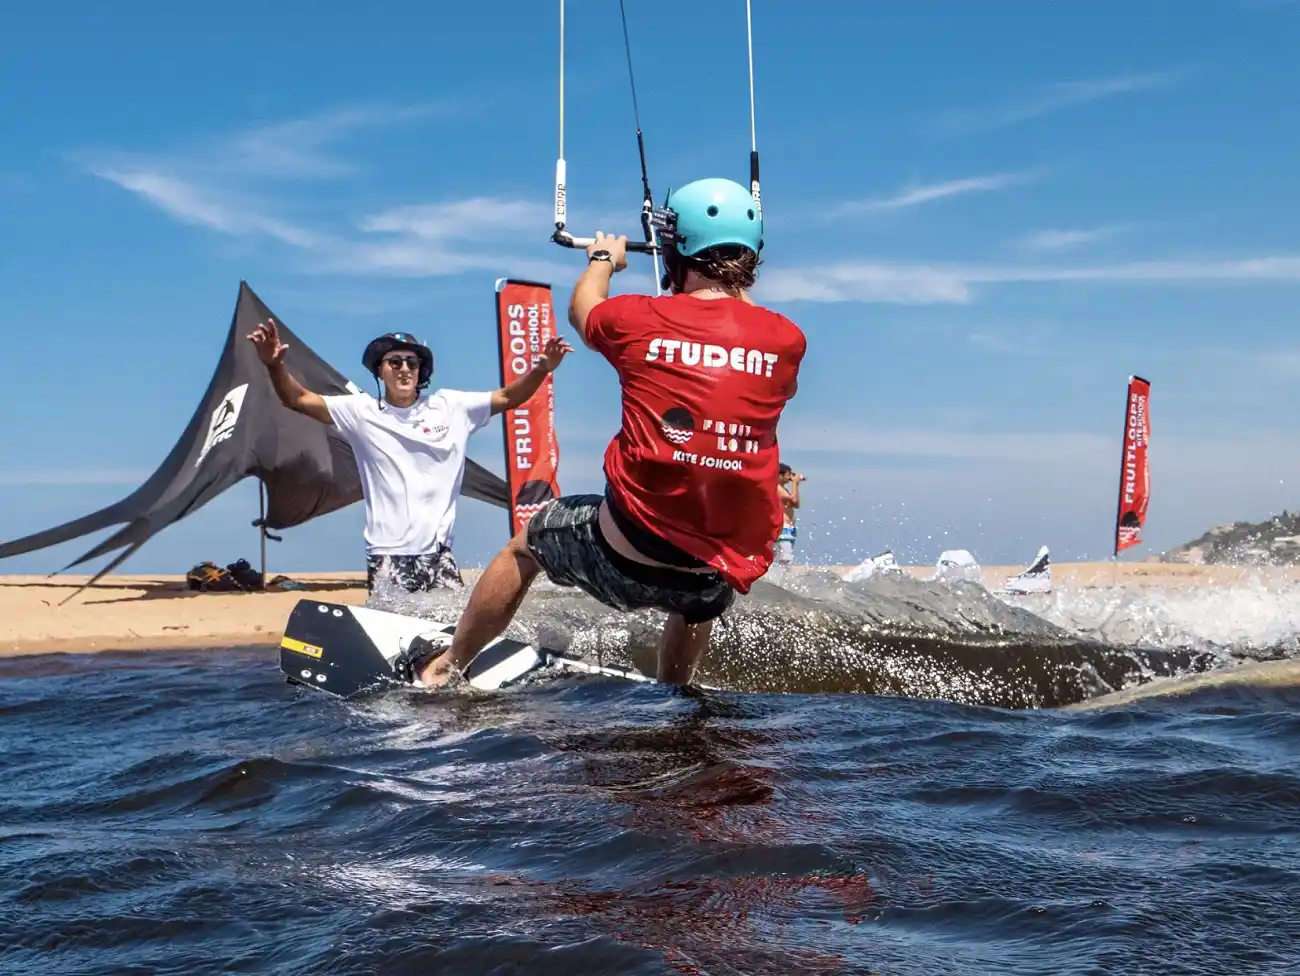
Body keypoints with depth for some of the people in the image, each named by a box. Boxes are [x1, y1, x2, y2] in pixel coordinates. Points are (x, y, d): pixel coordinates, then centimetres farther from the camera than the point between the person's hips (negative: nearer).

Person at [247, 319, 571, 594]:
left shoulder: (450, 407, 7)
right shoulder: (362, 412, 2)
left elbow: (508, 397, 11)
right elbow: (299, 400, -2)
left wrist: (541, 370, -5)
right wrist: (274, 365, -19)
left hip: (438, 553, 2)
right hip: (387, 555, -2)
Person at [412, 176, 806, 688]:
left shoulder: (641, 319, -7)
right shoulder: (787, 339, -4)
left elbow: (582, 309, 18)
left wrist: (603, 259, 39)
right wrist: (738, 294, 40)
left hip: (628, 554, -2)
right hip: (726, 570, 3)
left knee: (525, 545, 28)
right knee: (697, 603, 40)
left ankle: (442, 669, 43)